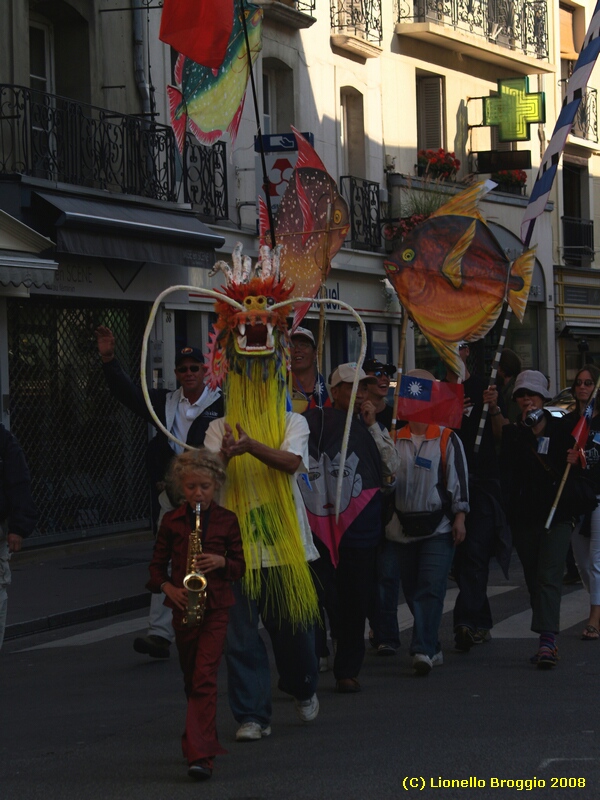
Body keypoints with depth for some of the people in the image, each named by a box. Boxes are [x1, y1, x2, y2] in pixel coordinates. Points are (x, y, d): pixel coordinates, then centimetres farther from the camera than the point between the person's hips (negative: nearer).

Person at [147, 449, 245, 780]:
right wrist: (167, 587, -10)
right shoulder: (171, 521, 4)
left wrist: (221, 562, -15)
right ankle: (204, 742, 32)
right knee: (191, 679, 14)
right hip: (183, 606, 3)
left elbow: (240, 565, 5)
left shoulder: (227, 520, 2)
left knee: (204, 678, -14)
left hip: (215, 606, -3)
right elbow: (157, 564, 8)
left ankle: (200, 755, -21)